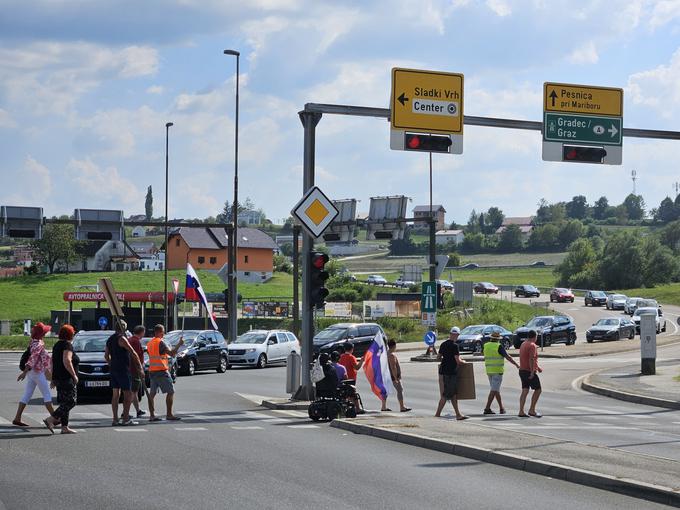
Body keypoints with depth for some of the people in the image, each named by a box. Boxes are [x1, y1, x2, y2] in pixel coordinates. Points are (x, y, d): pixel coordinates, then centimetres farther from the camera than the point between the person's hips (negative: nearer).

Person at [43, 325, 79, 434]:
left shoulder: (57, 345, 16)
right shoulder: (67, 345, -12)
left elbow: (52, 362, 20)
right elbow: (66, 361, -24)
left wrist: (53, 379, 24)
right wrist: (74, 375, -17)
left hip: (58, 378, 10)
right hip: (67, 379, -10)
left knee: (64, 402, 12)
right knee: (70, 402, -8)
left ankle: (64, 427, 9)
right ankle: (51, 419, -16)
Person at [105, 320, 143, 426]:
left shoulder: (110, 339, 14)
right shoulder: (121, 339, -13)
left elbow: (106, 356, 22)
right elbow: (133, 353, -13)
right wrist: (139, 365, -4)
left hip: (113, 370, 8)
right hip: (123, 370, -8)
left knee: (115, 394, 8)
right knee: (128, 394, -4)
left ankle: (115, 419, 6)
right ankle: (126, 419, -8)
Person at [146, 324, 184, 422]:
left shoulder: (149, 343, 13)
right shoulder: (160, 342, -13)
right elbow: (172, 353, -18)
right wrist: (179, 344, -10)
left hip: (152, 371, 8)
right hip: (161, 371, -8)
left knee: (152, 393, 8)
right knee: (170, 392, -2)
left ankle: (152, 415, 6)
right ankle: (169, 414, -5)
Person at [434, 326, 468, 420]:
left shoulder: (443, 344, 9)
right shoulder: (454, 345, -15)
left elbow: (438, 357, 19)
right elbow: (458, 361, -17)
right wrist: (463, 362, 3)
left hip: (442, 371, 9)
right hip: (449, 373, -8)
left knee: (454, 394, 11)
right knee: (445, 395, -2)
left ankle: (458, 414, 12)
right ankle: (437, 414, 1)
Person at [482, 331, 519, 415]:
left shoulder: (486, 346, 6)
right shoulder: (499, 346, -11)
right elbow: (508, 357, -8)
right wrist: (516, 365, 0)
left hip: (489, 370, 7)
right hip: (497, 370, -7)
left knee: (496, 389, 15)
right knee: (494, 390, -6)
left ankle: (501, 408, 22)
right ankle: (487, 408, -12)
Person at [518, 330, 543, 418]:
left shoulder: (523, 344, 16)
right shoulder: (532, 345, -13)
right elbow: (531, 359, -22)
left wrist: (537, 367, 30)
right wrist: (532, 372, -23)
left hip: (522, 370, 9)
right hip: (529, 372, -9)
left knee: (525, 391, 6)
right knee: (538, 390, 1)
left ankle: (521, 412, 1)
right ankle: (532, 410, -1)